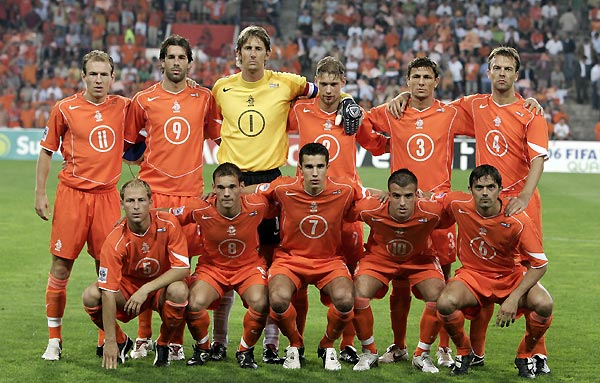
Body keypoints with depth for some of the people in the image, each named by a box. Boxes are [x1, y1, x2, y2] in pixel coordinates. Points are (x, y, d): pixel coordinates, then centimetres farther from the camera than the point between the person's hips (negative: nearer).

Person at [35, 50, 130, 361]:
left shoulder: (122, 107, 5)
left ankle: (107, 338, 16)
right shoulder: (65, 109, -1)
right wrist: (40, 193, 2)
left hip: (107, 195, 2)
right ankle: (54, 339, 10)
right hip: (72, 194, -2)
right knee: (61, 267, -1)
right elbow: (46, 151, 6)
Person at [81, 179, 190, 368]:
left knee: (179, 290, -35)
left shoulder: (168, 224, -20)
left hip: (162, 286, 0)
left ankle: (163, 344, -5)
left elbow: (182, 268, -20)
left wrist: (146, 289, -31)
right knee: (91, 295, -27)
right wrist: (110, 342, -31)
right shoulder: (115, 241, -24)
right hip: (128, 287, 0)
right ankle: (121, 342, 3)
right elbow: (108, 291, -27)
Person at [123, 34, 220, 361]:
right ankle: (144, 336, 9)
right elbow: (128, 144, 16)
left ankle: (175, 339, 7)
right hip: (153, 190, -1)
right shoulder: (143, 100, 6)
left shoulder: (204, 98, 9)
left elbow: (219, 135, 17)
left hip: (190, 192, 1)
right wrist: (144, 159, 1)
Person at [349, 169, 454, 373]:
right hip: (379, 258, 0)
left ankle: (422, 354, 2)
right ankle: (369, 352, 1)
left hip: (419, 260, 0)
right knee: (359, 295, -24)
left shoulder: (430, 213, -33)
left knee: (438, 297, -22)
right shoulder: (372, 210, -32)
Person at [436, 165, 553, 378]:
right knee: (446, 302, -31)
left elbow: (539, 264, -20)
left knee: (543, 304, -30)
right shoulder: (458, 205, -16)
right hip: (472, 274, 1)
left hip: (511, 276, -1)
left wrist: (514, 298, -27)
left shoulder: (518, 221, -24)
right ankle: (464, 352, 1)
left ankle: (526, 355, 2)